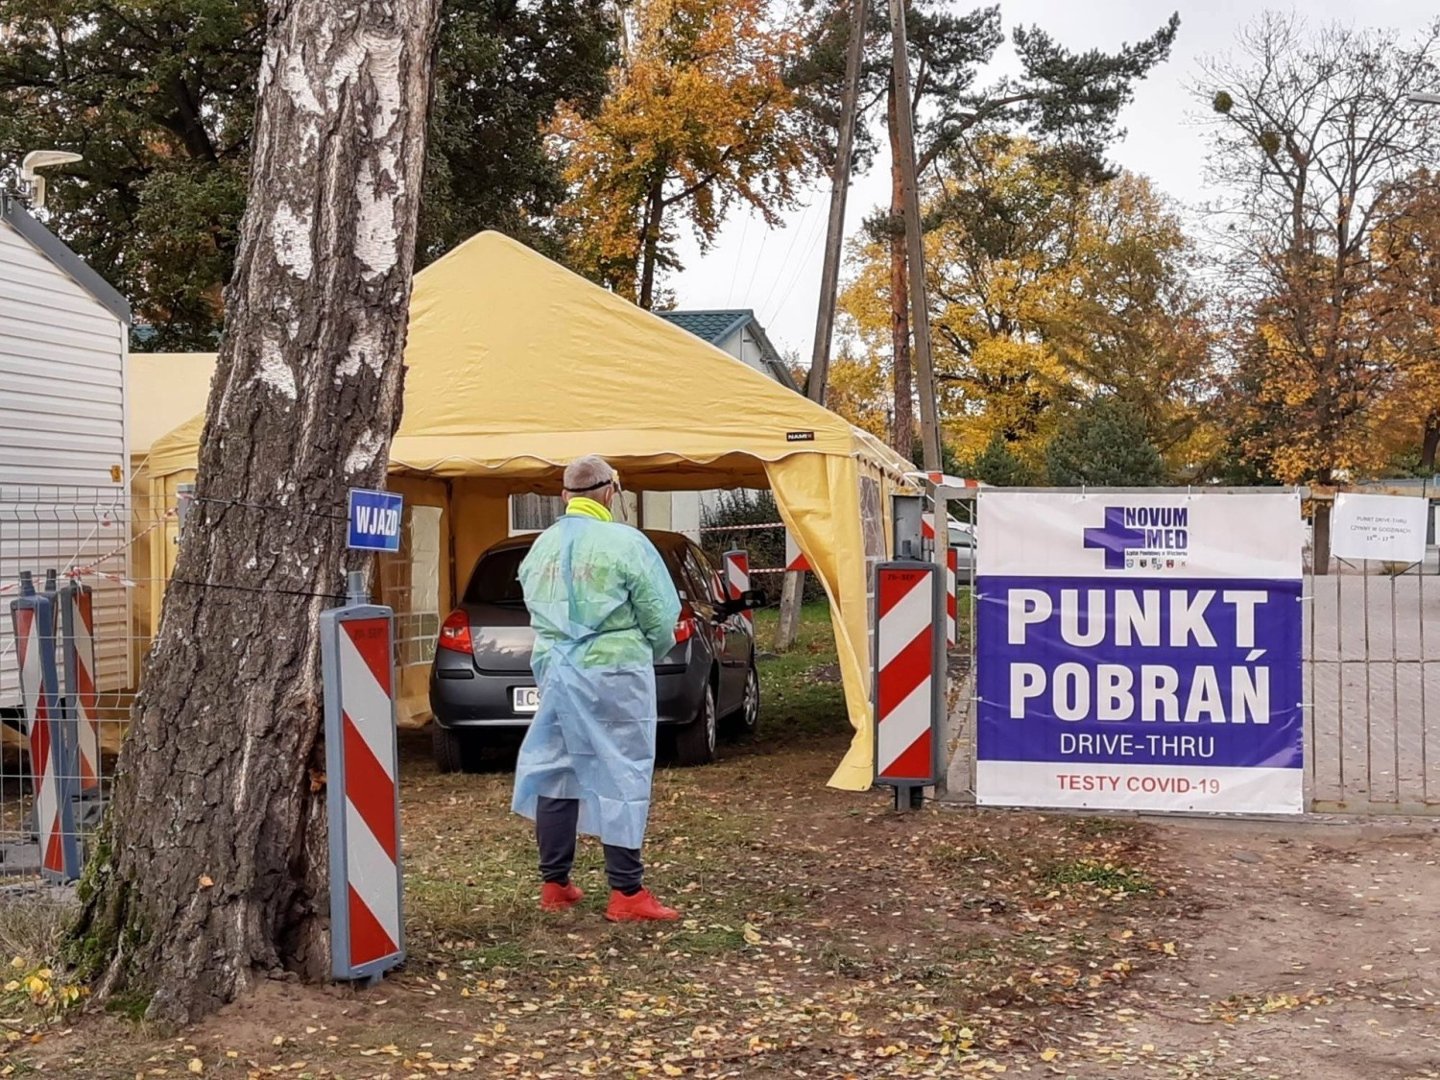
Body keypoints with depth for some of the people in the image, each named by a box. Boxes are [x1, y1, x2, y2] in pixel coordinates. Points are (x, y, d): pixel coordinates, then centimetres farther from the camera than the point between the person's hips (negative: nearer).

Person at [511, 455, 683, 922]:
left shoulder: (542, 546, 6)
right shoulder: (625, 542, -10)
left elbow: (538, 610, 12)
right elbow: (660, 615, -7)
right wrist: (653, 651, 12)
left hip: (554, 669, 6)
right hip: (613, 673, -5)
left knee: (554, 773, 13)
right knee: (621, 778, 0)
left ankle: (554, 884, 22)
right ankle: (626, 893, 1)